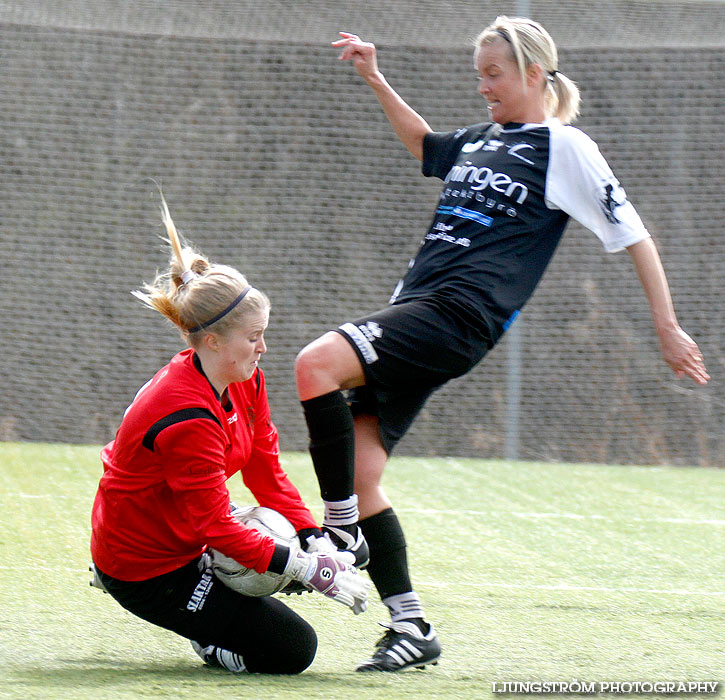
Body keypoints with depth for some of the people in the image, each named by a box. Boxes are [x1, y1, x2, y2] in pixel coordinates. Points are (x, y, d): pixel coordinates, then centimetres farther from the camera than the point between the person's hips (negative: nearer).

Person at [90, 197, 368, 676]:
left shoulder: (245, 382, -4)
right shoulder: (186, 419, -31)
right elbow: (214, 526, -27)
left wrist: (316, 543, -11)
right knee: (294, 649, -12)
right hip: (147, 573, -9)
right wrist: (308, 570, -27)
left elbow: (266, 470, 2)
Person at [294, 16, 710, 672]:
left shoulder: (565, 147, 1)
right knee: (360, 475, -2)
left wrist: (669, 329, 0)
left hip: (460, 317, -8)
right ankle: (412, 629, 5)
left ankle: (344, 533, -18)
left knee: (317, 365, -28)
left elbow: (633, 235, 2)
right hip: (415, 310, 8)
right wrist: (375, 80, 37)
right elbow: (424, 144, 45)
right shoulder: (478, 141, 21)